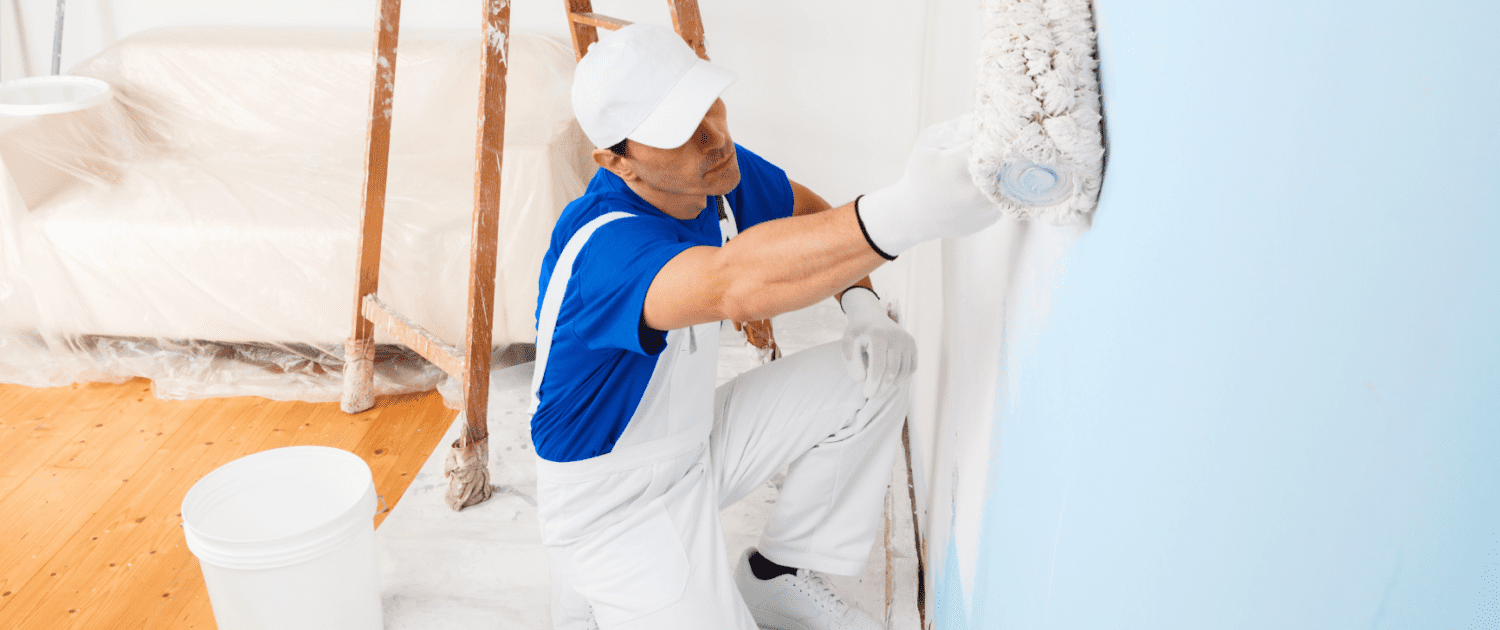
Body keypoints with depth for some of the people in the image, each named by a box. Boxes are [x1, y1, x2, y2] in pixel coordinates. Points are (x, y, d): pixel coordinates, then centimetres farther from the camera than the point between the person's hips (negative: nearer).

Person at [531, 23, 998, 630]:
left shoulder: (717, 169, -9)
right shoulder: (602, 244, -35)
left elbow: (817, 218, 9)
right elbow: (736, 284, -56)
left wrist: (864, 306, -11)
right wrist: (906, 210, -70)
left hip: (695, 439, 7)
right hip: (612, 504, -7)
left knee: (875, 374, -4)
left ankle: (775, 575, 10)